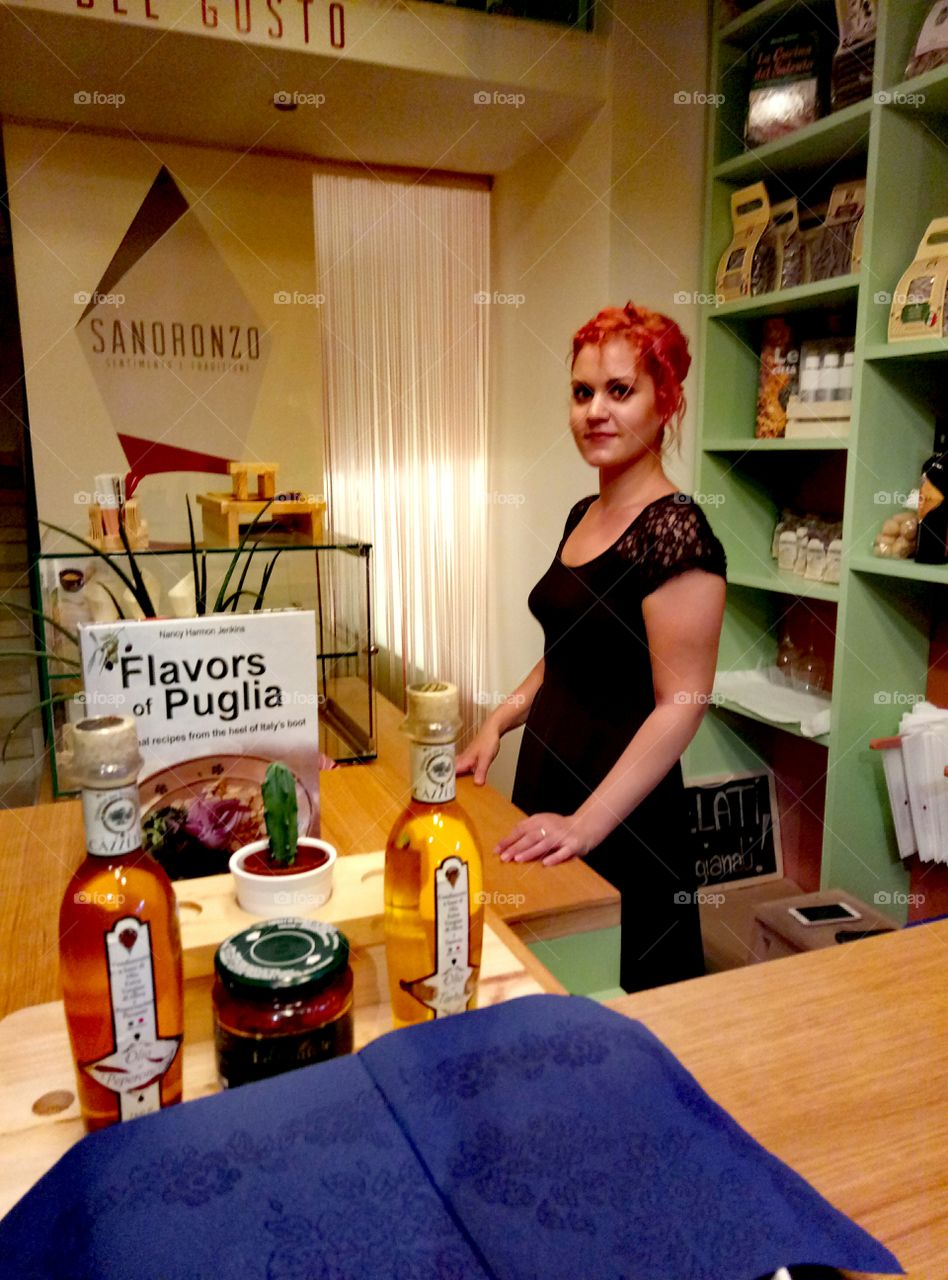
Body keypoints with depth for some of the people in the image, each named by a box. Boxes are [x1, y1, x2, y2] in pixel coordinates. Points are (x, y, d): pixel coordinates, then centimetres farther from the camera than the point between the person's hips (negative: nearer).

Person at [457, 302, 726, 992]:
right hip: (545, 776, 8)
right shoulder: (583, 516, 8)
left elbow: (682, 705, -20)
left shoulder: (674, 531, -18)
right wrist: (500, 721, 9)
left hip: (621, 809, -8)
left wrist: (588, 823, -23)